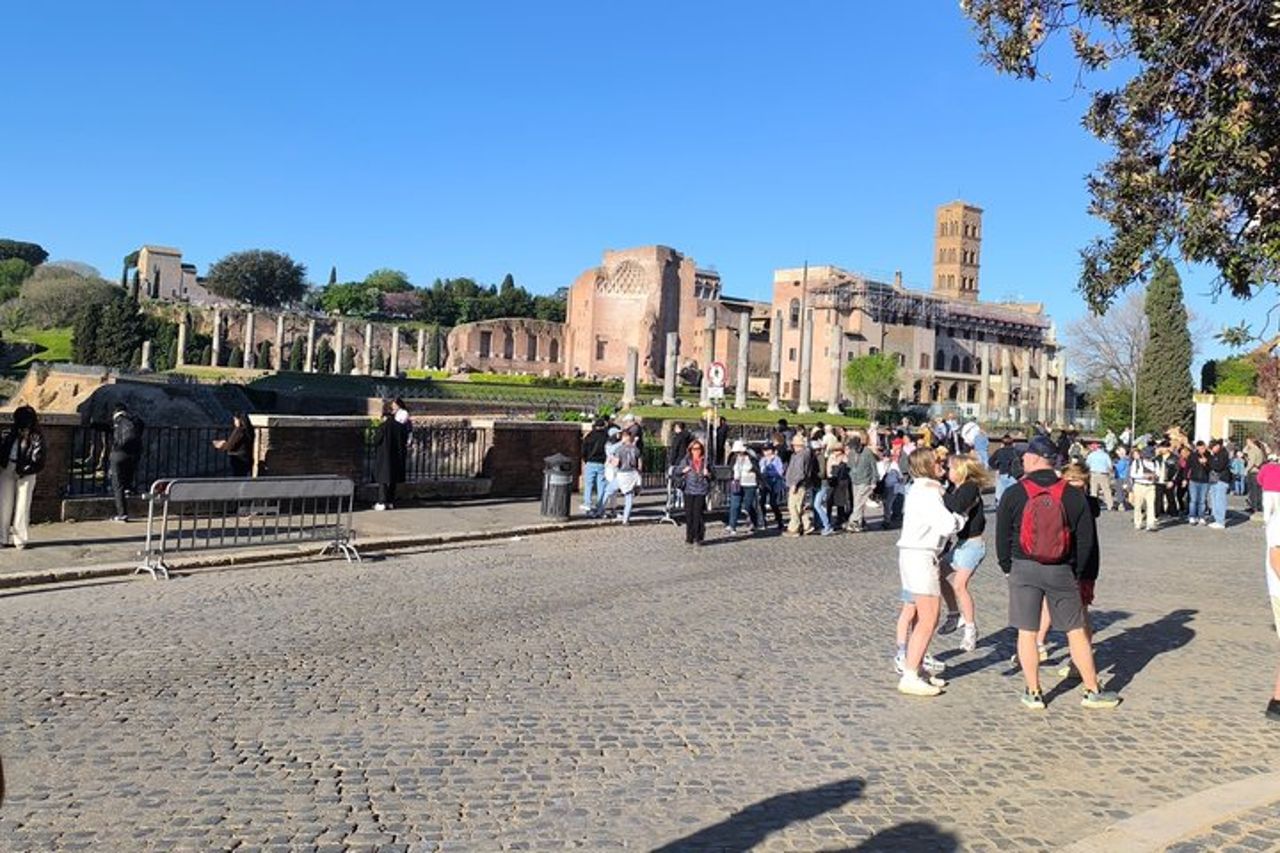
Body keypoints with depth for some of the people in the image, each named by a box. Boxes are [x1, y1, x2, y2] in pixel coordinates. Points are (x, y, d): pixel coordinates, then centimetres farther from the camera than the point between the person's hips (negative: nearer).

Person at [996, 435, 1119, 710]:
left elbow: (1002, 536, -1)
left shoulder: (1013, 494, -6)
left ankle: (1033, 693, 12)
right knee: (1076, 632, 12)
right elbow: (1087, 539, 2)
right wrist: (1082, 575, 13)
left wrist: (1007, 568, 13)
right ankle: (1093, 691, 20)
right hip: (1062, 571, 1)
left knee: (1026, 633, 6)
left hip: (1023, 570, -1)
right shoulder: (1073, 495, -2)